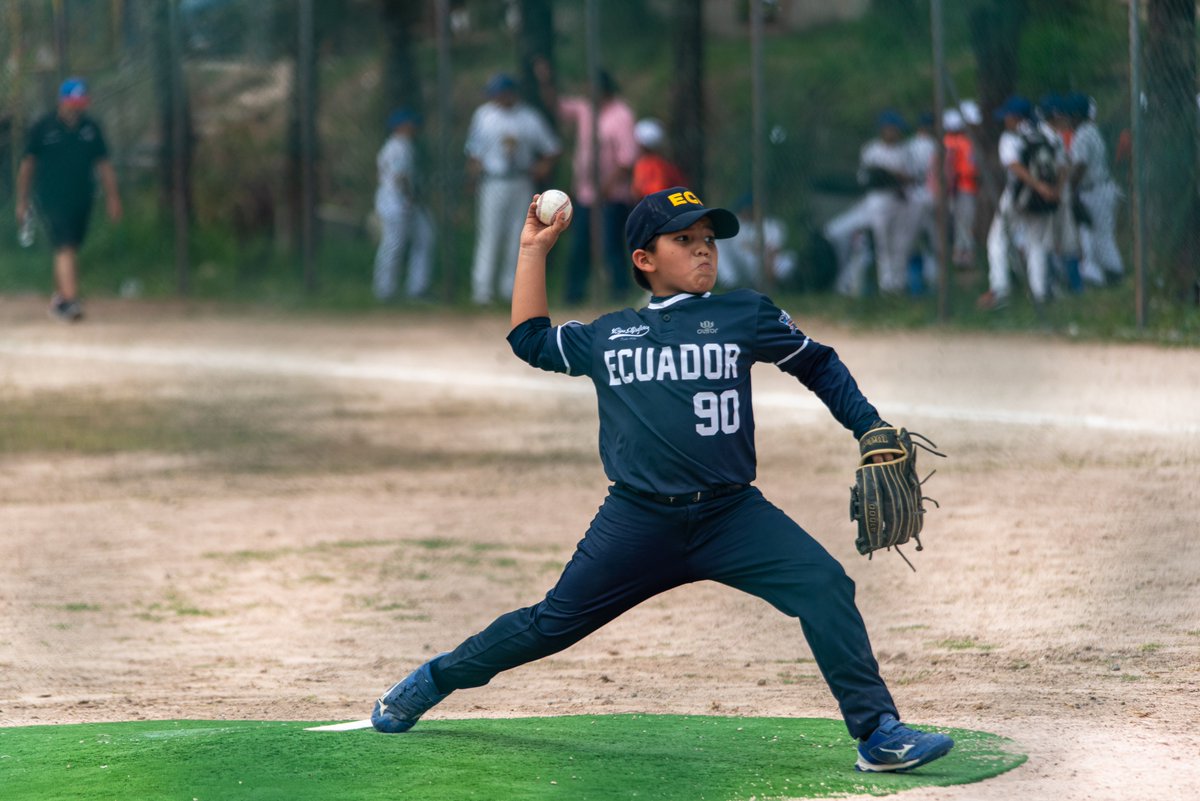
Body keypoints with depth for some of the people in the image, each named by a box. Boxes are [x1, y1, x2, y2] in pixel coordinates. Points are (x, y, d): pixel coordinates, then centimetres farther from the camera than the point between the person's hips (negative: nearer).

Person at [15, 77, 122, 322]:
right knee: (65, 248, -16)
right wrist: (22, 200, 5)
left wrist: (113, 198, 8)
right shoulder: (43, 127, -2)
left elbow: (104, 164, 12)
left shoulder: (91, 129, 7)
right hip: (52, 198, -4)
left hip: (82, 199, 4)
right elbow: (27, 164, 4)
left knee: (71, 249, 11)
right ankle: (70, 300, -25)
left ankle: (59, 297, 28)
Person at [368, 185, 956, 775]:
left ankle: (878, 733, -18)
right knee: (553, 623, 4)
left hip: (732, 517, -1)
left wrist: (870, 429, 6)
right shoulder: (607, 335, 15)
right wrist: (534, 251, 24)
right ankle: (433, 680, 26)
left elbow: (818, 365, 17)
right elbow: (529, 338, 28)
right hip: (638, 522, 1)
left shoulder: (744, 316, 9)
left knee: (825, 586, -21)